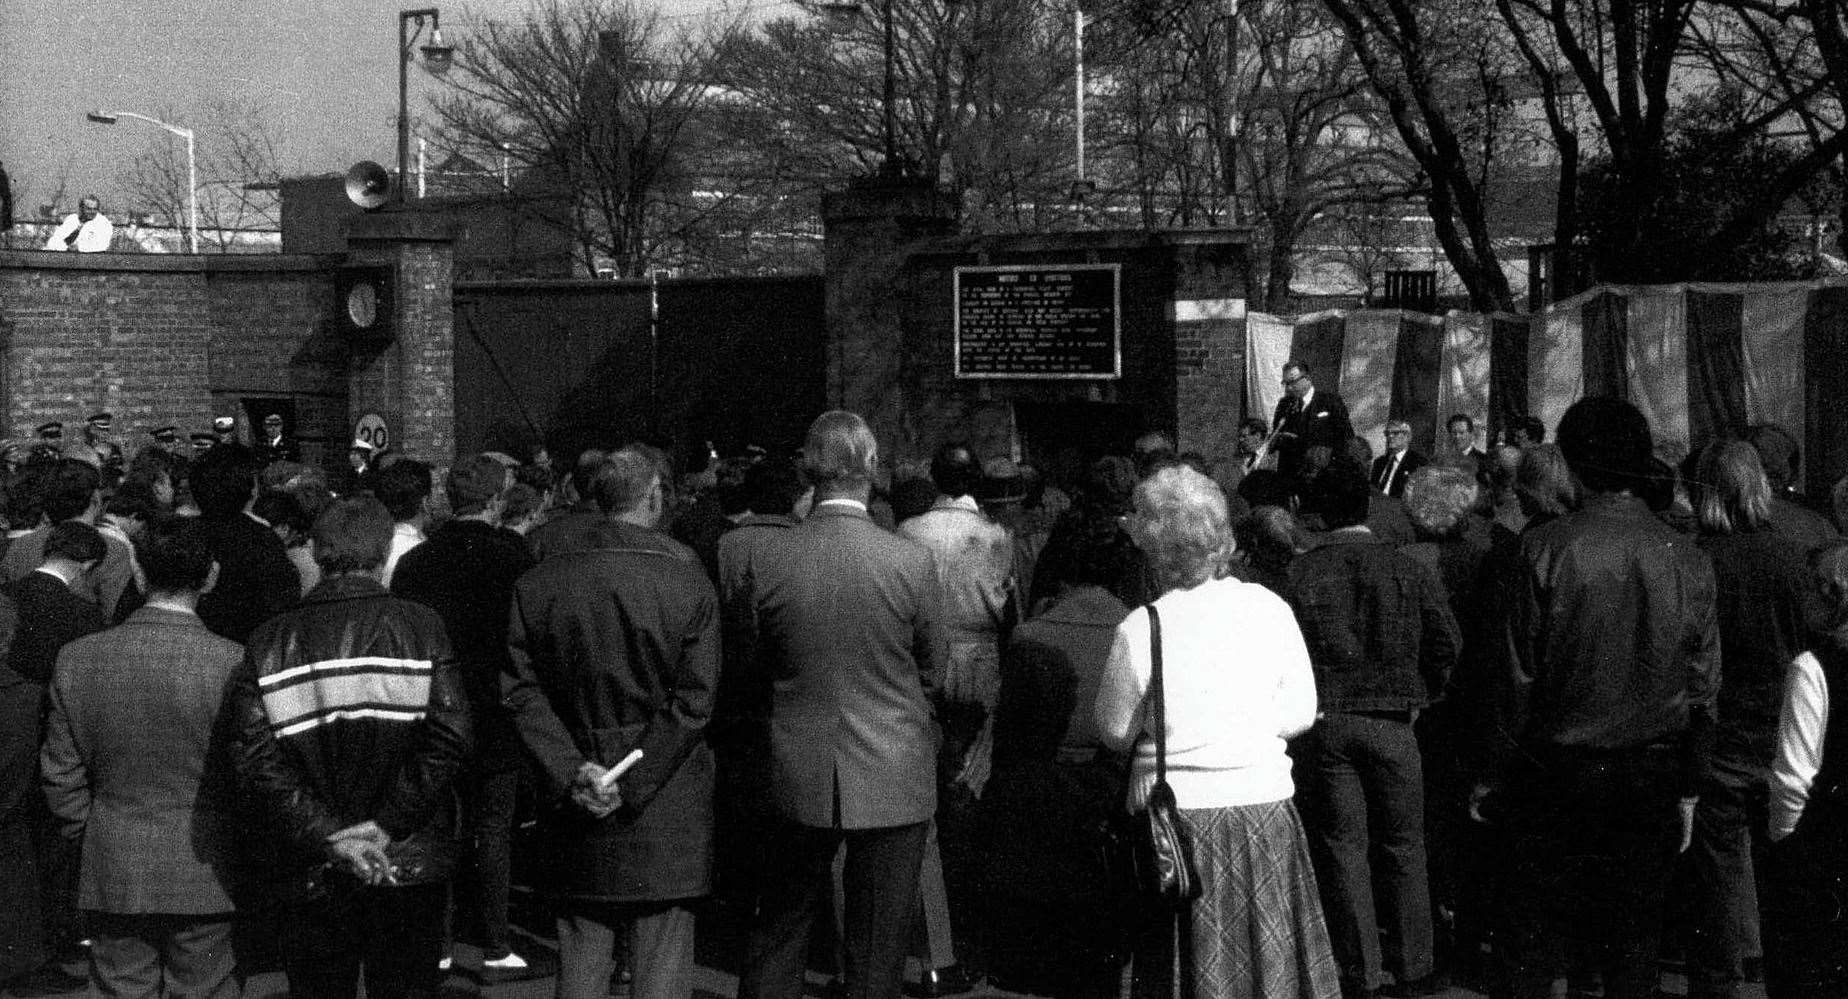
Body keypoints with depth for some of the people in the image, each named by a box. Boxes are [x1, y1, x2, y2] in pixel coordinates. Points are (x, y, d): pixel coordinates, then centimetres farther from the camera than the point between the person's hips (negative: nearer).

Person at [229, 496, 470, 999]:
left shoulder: (269, 642, 0)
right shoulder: (420, 627, -3)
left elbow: (259, 763, -10)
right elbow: (447, 740, -13)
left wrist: (326, 833, -9)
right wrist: (386, 824, -11)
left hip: (311, 876, 1)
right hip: (408, 864, -1)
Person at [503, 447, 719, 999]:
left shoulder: (538, 584, -1)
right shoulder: (690, 585, -8)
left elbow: (524, 692, -3)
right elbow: (692, 704, -11)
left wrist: (573, 770, -7)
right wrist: (631, 785, -9)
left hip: (576, 815, 3)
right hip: (667, 824, -2)